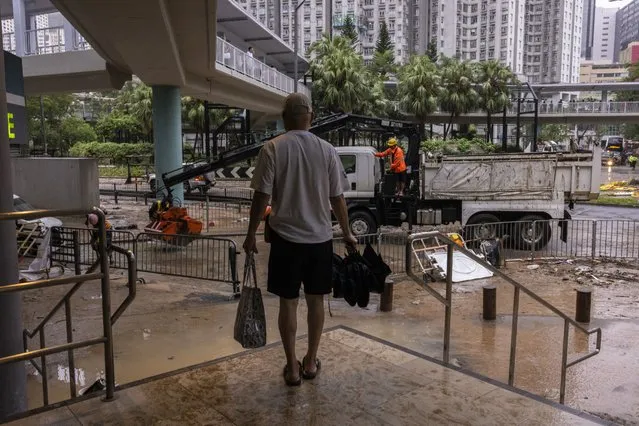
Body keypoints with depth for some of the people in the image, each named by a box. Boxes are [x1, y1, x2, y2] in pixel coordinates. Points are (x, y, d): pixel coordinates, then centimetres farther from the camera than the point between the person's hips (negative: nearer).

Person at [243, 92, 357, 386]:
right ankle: (311, 362, 26)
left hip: (286, 238, -2)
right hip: (320, 238, 2)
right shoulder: (327, 150, -1)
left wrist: (251, 235, 3)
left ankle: (292, 367, 18)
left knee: (288, 302, 9)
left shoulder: (272, 149, -7)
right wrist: (347, 233, 14)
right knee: (316, 300, 14)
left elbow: (261, 197, -9)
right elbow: (337, 199, 1)